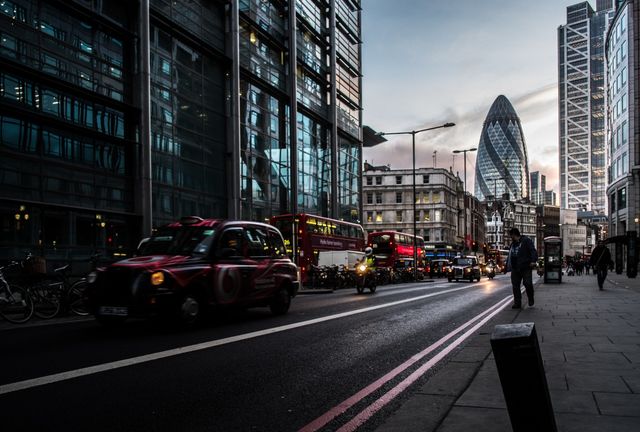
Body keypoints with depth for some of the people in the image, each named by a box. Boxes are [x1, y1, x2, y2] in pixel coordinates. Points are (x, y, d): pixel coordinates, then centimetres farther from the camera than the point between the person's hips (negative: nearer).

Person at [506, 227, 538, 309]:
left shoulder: (526, 240, 0)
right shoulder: (513, 244, 22)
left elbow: (533, 251, -11)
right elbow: (510, 256, 28)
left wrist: (533, 261, -25)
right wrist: (507, 266, 24)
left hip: (525, 267, -7)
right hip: (515, 268, 7)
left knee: (527, 283, -13)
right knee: (515, 286, 3)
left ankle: (531, 299, 11)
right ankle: (517, 303, 8)